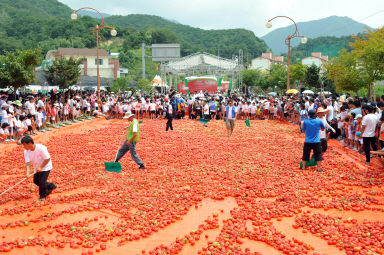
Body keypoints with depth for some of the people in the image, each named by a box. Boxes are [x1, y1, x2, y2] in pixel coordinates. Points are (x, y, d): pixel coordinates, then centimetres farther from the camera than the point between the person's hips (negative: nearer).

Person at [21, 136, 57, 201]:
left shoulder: (41, 148, -29)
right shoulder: (26, 151, -11)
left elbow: (47, 159, -24)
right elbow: (28, 162, -16)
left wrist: (40, 167, -27)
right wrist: (27, 172, -31)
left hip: (45, 167, -7)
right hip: (37, 168, 7)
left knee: (42, 181, -10)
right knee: (36, 181, 8)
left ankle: (43, 196, 11)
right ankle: (50, 186, 27)